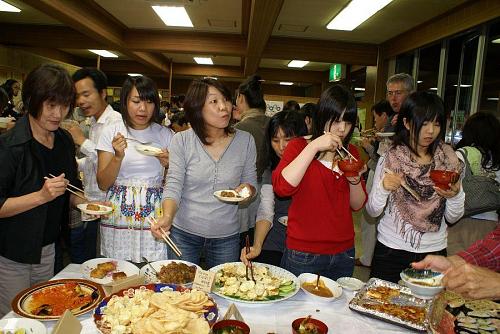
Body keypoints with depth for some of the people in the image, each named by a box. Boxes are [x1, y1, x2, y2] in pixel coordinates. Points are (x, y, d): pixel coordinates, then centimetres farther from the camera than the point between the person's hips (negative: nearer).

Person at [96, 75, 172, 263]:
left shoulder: (165, 134, 4)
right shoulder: (111, 131, 2)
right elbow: (103, 184, 0)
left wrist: (168, 164, -10)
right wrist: (118, 156, -15)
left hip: (154, 215, 0)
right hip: (119, 215, 0)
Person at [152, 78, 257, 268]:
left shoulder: (245, 141, -4)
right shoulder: (182, 140, -9)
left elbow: (251, 182, 5)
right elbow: (173, 186, -11)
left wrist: (247, 189, -17)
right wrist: (167, 217, -28)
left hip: (227, 235, 2)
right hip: (184, 233, -1)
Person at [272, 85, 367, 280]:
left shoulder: (350, 153, 7)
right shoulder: (299, 146, -5)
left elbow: (357, 205, 9)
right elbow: (281, 187, -24)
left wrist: (355, 179, -11)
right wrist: (313, 147, -24)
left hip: (343, 252, 5)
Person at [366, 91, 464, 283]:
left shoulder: (448, 161, -1)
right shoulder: (389, 159, -7)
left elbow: (452, 218, 3)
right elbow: (372, 212, -6)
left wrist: (456, 195, -16)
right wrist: (383, 188, -24)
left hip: (434, 251, 2)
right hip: (392, 250, -2)